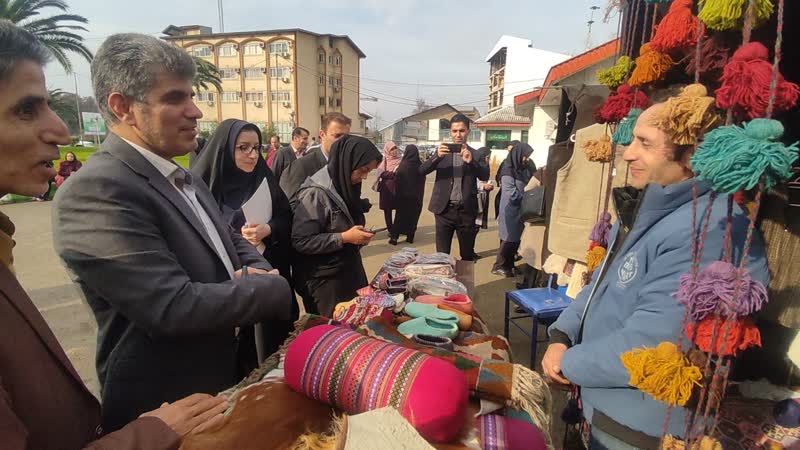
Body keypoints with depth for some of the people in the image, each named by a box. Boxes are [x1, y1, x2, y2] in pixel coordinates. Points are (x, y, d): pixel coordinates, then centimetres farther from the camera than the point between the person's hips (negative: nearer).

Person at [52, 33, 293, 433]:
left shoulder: (185, 180, 6)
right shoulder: (93, 190, -24)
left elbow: (233, 244, 12)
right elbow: (175, 307, -30)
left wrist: (259, 272, -10)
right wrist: (277, 287, -18)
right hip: (165, 407, -8)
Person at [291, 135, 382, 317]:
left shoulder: (345, 186, 5)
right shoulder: (316, 193, -20)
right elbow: (301, 241, -22)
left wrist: (359, 235, 2)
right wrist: (344, 238, -23)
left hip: (350, 271, 7)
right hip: (326, 279, -7)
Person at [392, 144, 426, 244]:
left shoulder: (403, 165, -14)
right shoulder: (420, 165, -4)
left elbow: (397, 179, -9)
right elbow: (422, 181, 6)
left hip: (403, 194, -2)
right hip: (416, 195, 3)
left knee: (400, 215, 8)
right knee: (413, 215, 12)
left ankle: (395, 236, 4)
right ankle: (410, 237, 14)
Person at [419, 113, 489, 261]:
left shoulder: (476, 154, 6)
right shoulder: (442, 152, 7)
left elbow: (485, 176, -7)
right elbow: (422, 170, -3)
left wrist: (470, 161, -25)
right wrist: (437, 157, -21)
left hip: (466, 210, 0)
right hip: (445, 209, 0)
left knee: (467, 256, 9)